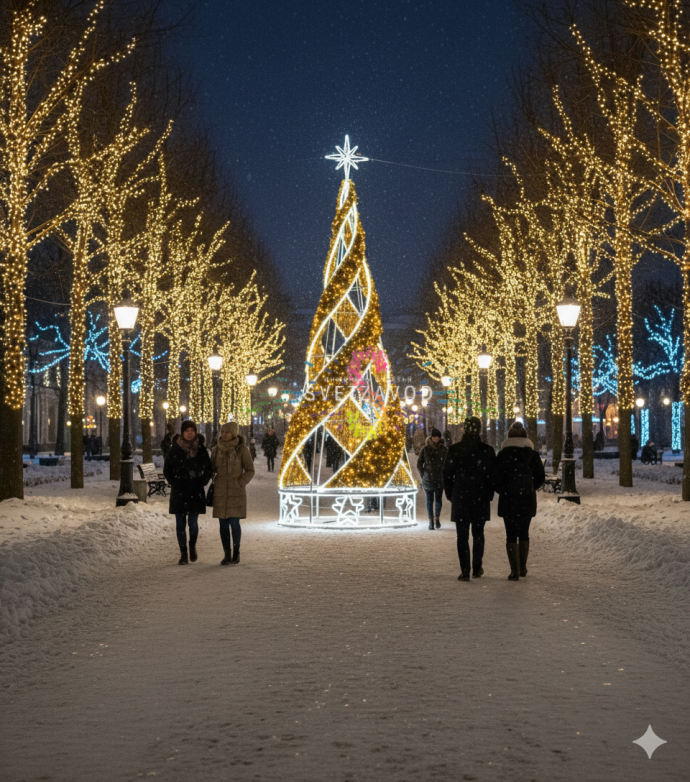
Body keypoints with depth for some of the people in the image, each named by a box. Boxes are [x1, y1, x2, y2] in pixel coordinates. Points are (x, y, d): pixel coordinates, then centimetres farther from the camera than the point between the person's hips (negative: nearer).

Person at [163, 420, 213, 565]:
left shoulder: (201, 450, 3)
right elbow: (167, 469, 9)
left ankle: (192, 545, 24)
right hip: (179, 492, 1)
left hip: (196, 493, -1)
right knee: (180, 523, 1)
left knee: (193, 522, -5)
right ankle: (183, 554, 9)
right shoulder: (175, 450, 3)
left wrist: (202, 482, -1)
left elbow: (208, 469, 10)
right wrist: (174, 482, -1)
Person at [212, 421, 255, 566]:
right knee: (223, 524, 3)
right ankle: (227, 555, 11)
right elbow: (212, 469, 15)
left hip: (236, 491, -3)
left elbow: (250, 470, -4)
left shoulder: (242, 449, -7)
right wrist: (213, 484, 1)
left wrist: (239, 484, -12)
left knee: (234, 522, -7)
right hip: (220, 492, 3)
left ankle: (236, 554, 8)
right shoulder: (216, 450, 3)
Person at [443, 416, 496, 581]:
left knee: (462, 536, 3)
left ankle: (465, 571, -2)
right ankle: (477, 568, 19)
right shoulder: (488, 451, -4)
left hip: (460, 498, -1)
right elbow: (492, 476, -1)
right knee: (478, 533, 15)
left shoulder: (454, 450, -5)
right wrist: (489, 495, 10)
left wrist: (450, 495, 9)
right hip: (481, 499, 1)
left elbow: (447, 474, -1)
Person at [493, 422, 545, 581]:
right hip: (528, 499, 3)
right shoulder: (532, 454, 2)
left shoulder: (503, 454, -5)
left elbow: (496, 478, -8)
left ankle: (514, 571, -4)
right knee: (524, 533, 16)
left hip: (508, 500, -3)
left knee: (511, 534, 1)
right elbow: (541, 478, 5)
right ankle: (523, 568, 21)